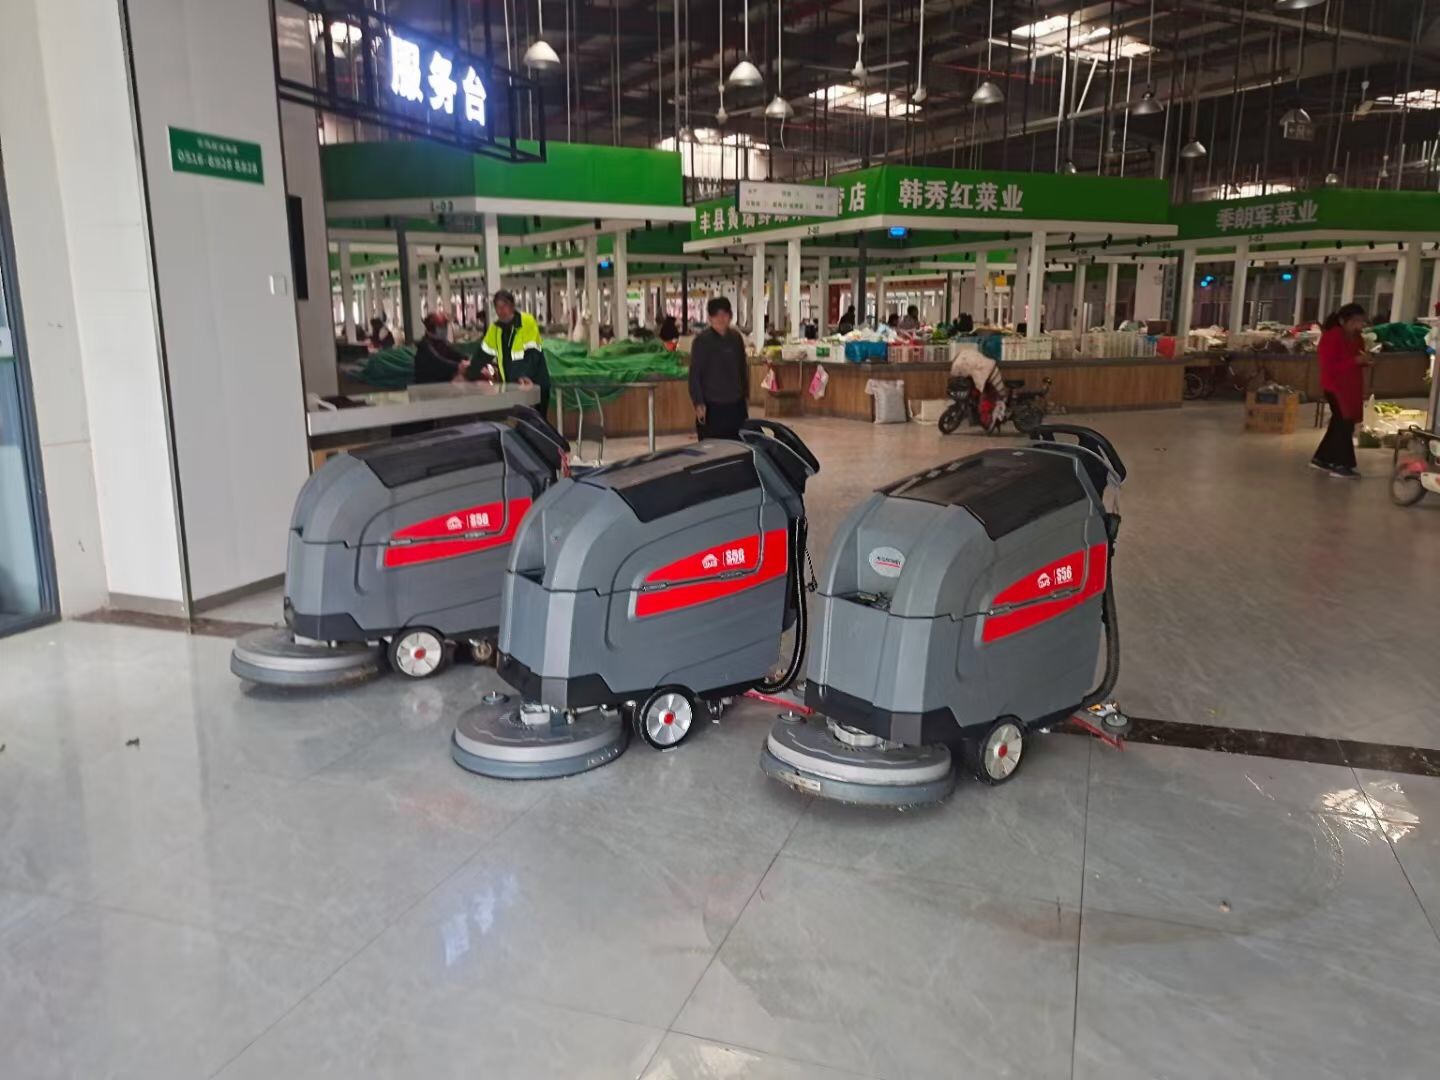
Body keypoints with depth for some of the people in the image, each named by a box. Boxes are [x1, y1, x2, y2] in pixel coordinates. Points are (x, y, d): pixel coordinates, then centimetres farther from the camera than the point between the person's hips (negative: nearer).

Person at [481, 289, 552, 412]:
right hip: (511, 385, 5)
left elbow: (533, 354, -18)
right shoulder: (494, 327, 6)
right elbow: (484, 353, 13)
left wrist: (525, 376, -32)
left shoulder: (527, 321, -12)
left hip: (535, 384, -5)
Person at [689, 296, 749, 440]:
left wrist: (744, 394, 17)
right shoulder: (702, 340, -8)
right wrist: (699, 403, -15)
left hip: (735, 405, 5)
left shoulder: (736, 338, 7)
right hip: (712, 406, -5)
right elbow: (695, 374, -9)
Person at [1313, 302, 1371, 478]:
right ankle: (1341, 465, -2)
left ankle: (1321, 458, 22)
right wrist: (1355, 361, -27)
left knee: (1339, 424, 12)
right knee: (1344, 424, -8)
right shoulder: (1331, 337, -16)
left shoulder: (1357, 338, 10)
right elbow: (1329, 366, -22)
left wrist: (1364, 362, 3)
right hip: (1336, 386, -9)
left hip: (1351, 387, 9)